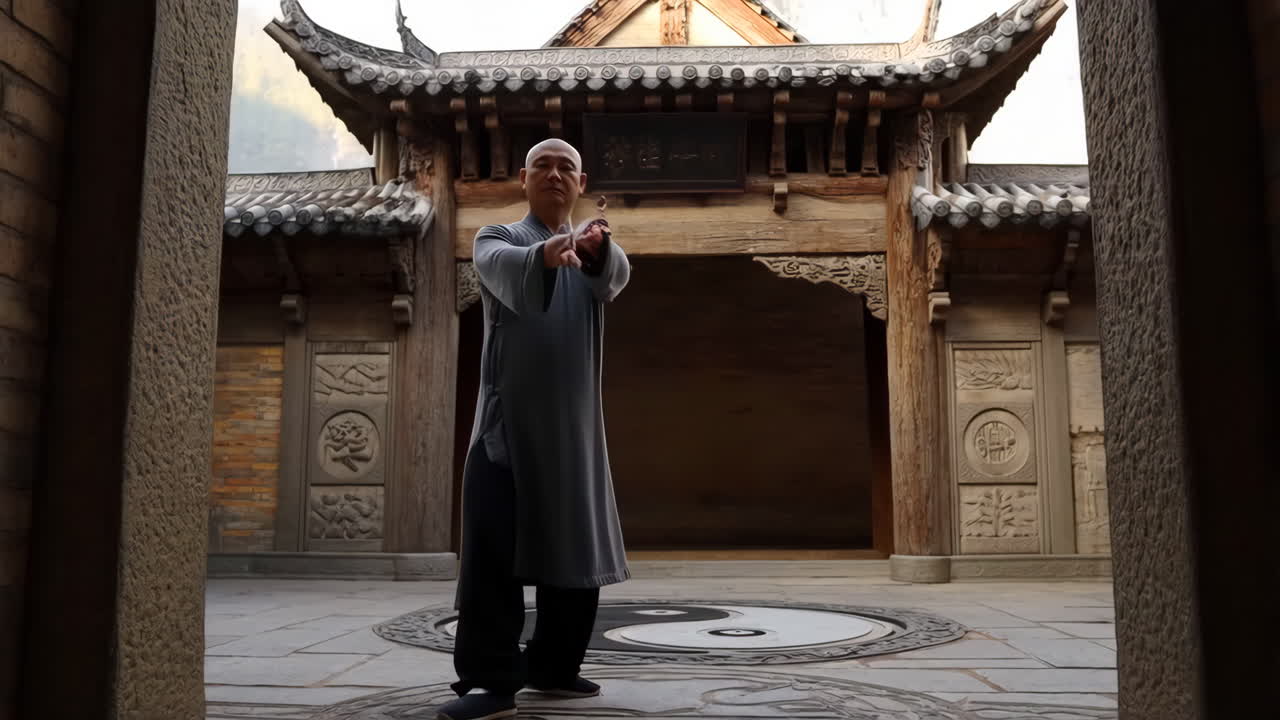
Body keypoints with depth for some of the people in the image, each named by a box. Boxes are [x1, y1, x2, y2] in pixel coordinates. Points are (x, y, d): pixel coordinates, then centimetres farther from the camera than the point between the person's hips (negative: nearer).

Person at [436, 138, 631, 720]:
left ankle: (554, 666, 22)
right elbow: (504, 268, -21)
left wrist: (597, 246, -37)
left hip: (574, 426, 4)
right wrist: (545, 253, -45)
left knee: (577, 549, 8)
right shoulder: (497, 240, 5)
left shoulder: (594, 250, 14)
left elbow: (616, 276, -12)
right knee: (493, 552, -10)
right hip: (508, 420, -4)